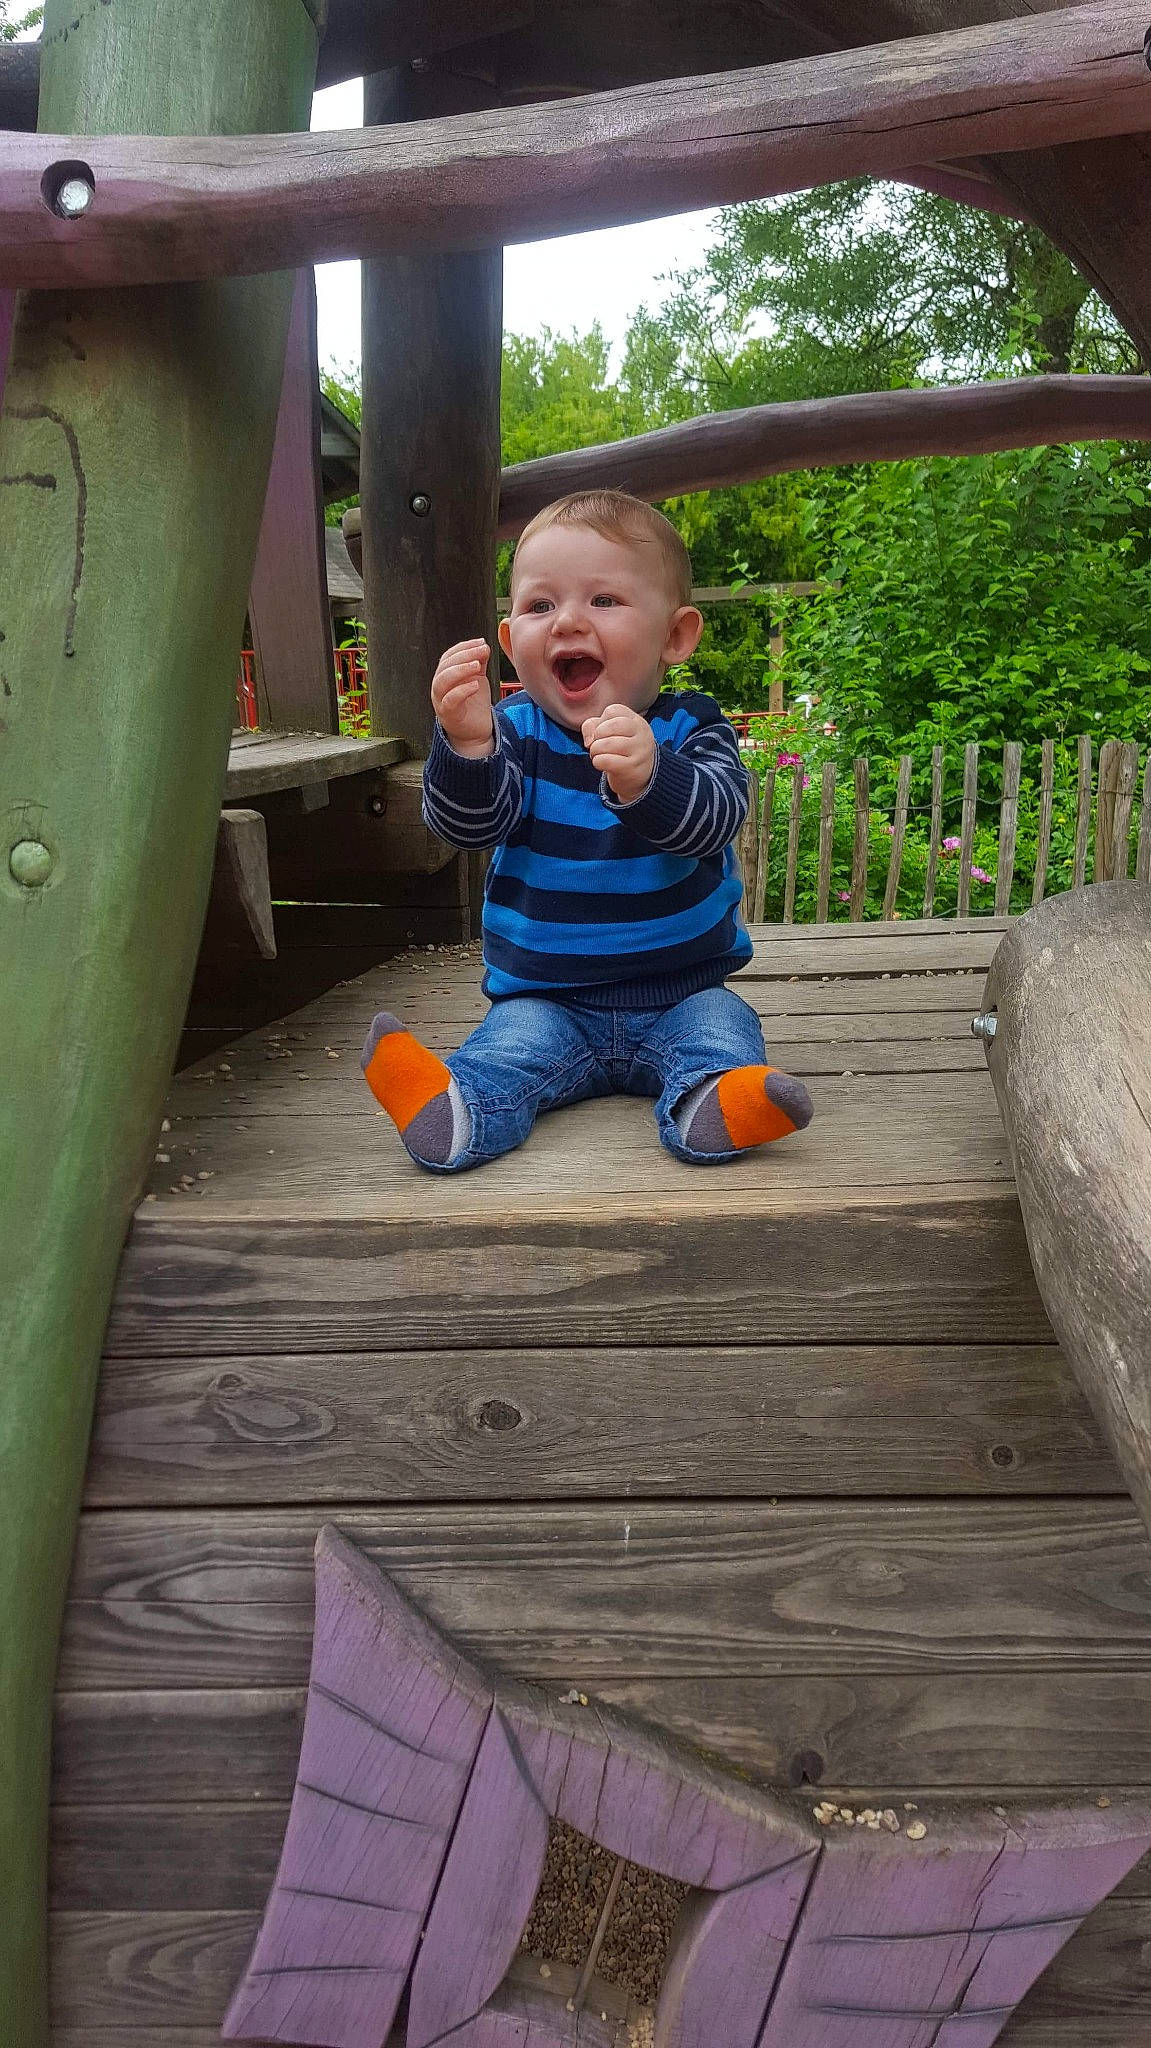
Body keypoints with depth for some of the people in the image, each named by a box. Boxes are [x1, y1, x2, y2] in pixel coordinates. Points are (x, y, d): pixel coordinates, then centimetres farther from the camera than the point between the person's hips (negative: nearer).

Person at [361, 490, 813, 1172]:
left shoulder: (690, 729, -4)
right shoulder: (517, 733, 0)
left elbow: (715, 819, -24)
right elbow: (472, 823, -16)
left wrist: (647, 778, -47)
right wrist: (466, 745, -38)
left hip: (680, 992, 0)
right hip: (547, 1000, 1)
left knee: (722, 1028, -25)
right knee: (511, 1042, -25)